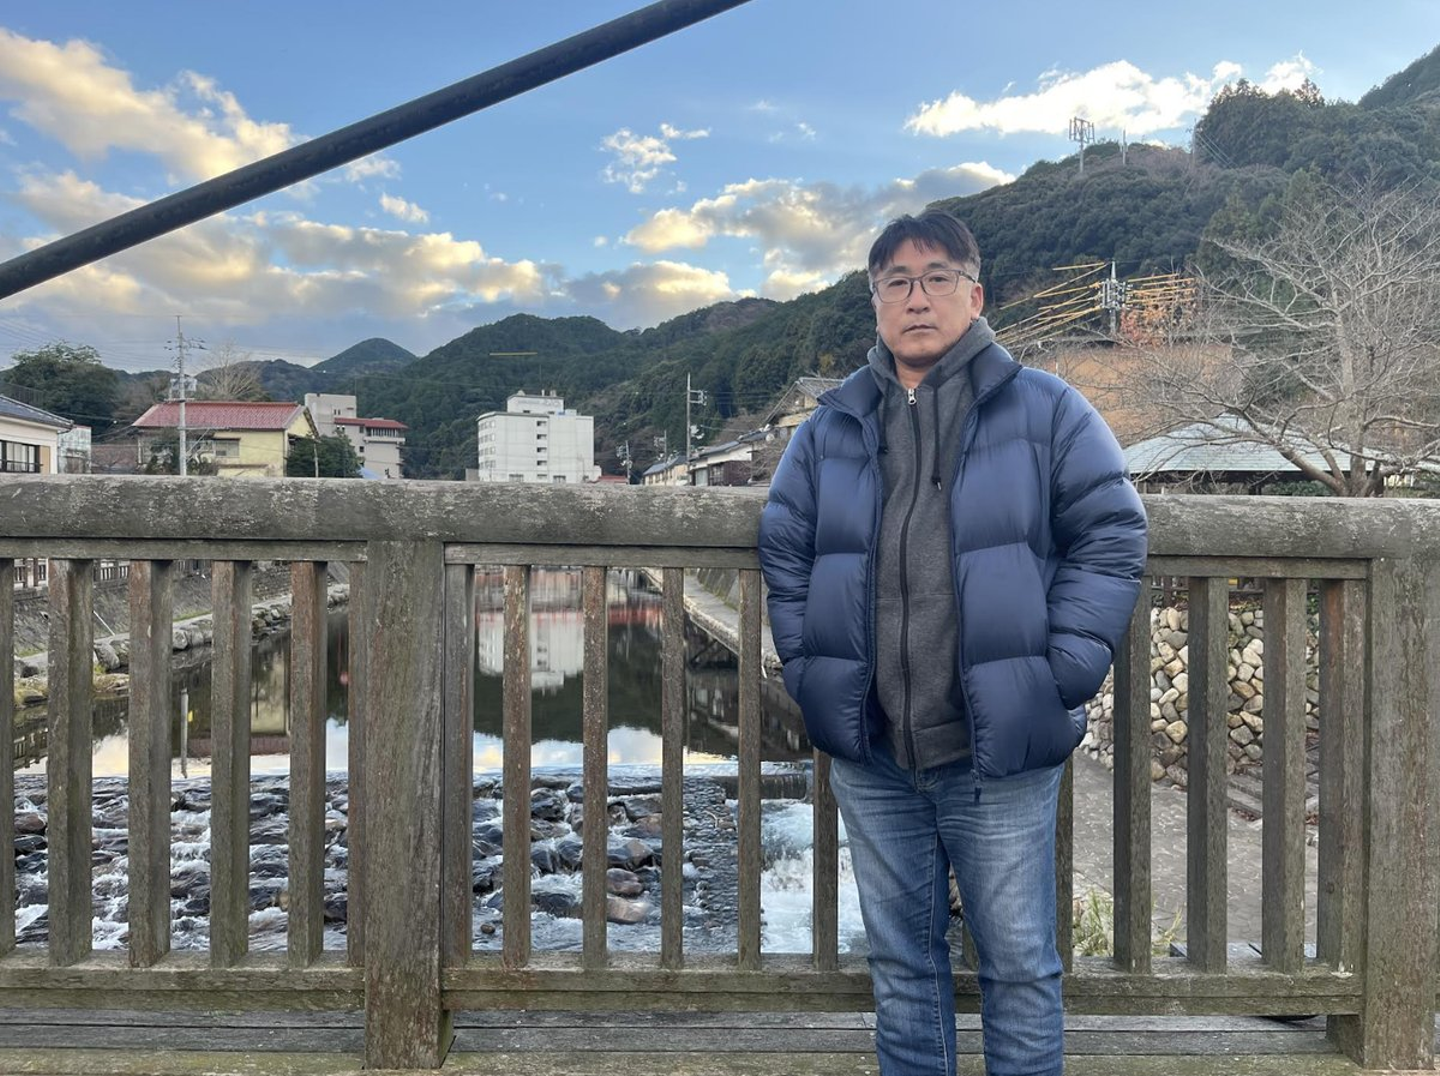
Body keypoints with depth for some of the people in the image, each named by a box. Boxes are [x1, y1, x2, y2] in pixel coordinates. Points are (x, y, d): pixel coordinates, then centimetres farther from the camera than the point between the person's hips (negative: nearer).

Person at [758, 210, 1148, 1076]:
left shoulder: (1046, 411, -1)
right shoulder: (830, 430, 8)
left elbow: (1112, 539, -3)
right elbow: (784, 553, 13)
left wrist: (1059, 679, -10)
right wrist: (808, 670, 3)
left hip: (999, 753, -3)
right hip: (869, 754, 3)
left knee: (1018, 965, 10)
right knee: (900, 957, 18)